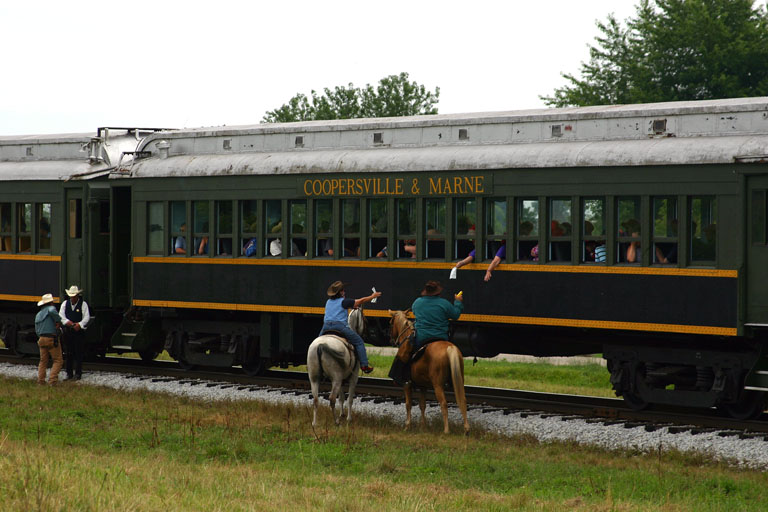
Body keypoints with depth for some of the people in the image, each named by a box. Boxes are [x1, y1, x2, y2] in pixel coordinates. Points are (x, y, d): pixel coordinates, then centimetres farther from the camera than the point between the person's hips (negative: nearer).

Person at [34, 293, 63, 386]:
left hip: (41, 339, 6)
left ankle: (41, 380, 4)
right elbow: (52, 311, -29)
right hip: (52, 339, -6)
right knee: (58, 361, 1)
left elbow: (37, 331, 18)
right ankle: (52, 380, -12)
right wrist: (58, 321, -16)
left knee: (43, 361, 13)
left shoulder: (38, 314, 19)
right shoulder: (50, 308, -2)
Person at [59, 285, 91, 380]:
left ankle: (78, 373, 2)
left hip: (79, 331, -3)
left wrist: (79, 325, -22)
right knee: (69, 353, 6)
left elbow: (87, 317, -7)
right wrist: (68, 322, -17)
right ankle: (69, 374, 12)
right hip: (68, 332, 3)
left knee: (79, 353, -4)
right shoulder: (65, 303, 10)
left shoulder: (83, 304, 0)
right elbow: (61, 315, 2)